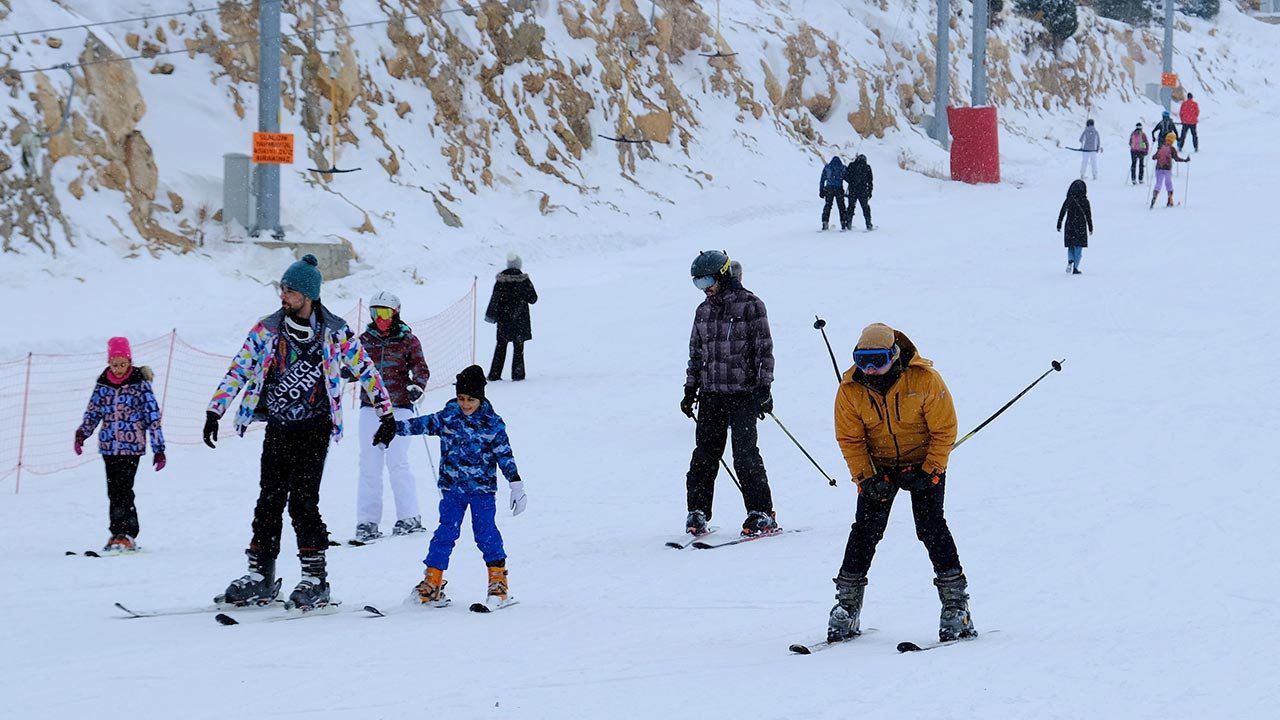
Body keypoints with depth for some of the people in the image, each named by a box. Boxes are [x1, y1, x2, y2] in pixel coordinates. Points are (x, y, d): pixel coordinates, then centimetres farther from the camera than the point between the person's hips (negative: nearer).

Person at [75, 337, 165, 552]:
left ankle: (125, 535, -9)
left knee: (123, 490, -12)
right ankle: (119, 533, 12)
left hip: (131, 445, -5)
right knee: (114, 491, 6)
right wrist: (82, 433, 0)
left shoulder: (140, 384, -5)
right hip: (109, 445, 5)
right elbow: (93, 411, 16)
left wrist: (159, 449, -5)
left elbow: (153, 416, -4)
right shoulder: (103, 383, 8)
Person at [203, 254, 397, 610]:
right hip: (277, 429, 4)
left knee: (302, 501, -12)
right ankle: (260, 575, 12)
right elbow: (238, 370, 6)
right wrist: (214, 411, 1)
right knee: (269, 501, 4)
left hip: (313, 430, -4)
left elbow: (366, 371, 4)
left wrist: (387, 414, 5)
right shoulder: (267, 330, 3)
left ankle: (315, 578, -6)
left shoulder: (335, 334, -4)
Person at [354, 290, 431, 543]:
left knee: (397, 462, -9)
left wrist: (417, 386, -21)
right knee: (369, 464, -2)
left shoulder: (407, 340, 2)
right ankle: (367, 522, 0)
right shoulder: (365, 340, 10)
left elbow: (421, 368, -1)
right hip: (370, 407, 3)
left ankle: (409, 517, 1)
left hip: (399, 408, -3)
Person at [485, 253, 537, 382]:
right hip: (519, 318, -2)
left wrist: (491, 315, 4)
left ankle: (495, 374, 10)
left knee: (501, 345, 11)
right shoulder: (524, 280, -9)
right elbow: (533, 299, -4)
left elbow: (495, 298, -2)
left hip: (503, 318, 2)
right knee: (519, 346, 6)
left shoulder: (501, 279, -4)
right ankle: (517, 374, 3)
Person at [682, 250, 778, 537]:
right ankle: (698, 512, 7)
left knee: (745, 455, -7)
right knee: (705, 454, 2)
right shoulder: (703, 311, 15)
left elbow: (764, 349, -5)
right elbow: (696, 353, 21)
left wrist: (763, 388, -11)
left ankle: (761, 514, 0)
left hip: (743, 393, -5)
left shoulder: (750, 305, -3)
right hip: (710, 394, 5)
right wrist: (690, 390, 16)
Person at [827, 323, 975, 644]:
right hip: (878, 466, 3)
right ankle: (847, 606, 3)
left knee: (931, 527, -14)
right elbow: (850, 439, -6)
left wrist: (929, 472, -19)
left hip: (924, 462, -2)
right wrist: (866, 478, -17)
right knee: (865, 529, -5)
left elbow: (944, 429, -15)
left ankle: (955, 603, -9)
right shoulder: (850, 389, -16)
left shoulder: (924, 379, -24)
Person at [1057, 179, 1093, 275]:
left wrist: (1059, 225, 8)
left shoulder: (1068, 200, -4)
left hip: (1070, 226, 1)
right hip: (1081, 227, -1)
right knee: (1078, 248, 6)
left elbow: (1062, 213, -1)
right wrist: (1090, 228, 7)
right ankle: (1075, 268, 1)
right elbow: (1088, 216, -2)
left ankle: (1070, 261, -13)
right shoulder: (1085, 201, -6)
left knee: (1071, 246, 14)